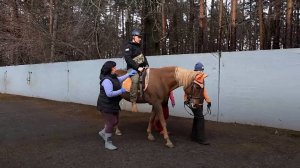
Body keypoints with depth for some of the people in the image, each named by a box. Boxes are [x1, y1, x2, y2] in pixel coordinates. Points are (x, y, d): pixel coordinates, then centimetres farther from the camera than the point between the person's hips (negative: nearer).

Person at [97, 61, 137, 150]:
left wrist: (129, 74, 22)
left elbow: (119, 79, 29)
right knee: (111, 122, -3)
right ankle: (108, 142, 12)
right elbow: (109, 94, -31)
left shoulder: (113, 77, 8)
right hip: (106, 105, -10)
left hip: (113, 104, 10)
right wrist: (121, 91, -24)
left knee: (115, 121, 18)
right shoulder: (106, 80, -24)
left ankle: (103, 132, 39)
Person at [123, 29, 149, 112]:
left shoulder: (139, 46, 22)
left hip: (141, 67, 9)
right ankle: (133, 102, -35)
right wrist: (137, 67, -20)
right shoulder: (129, 46, -4)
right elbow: (128, 59, -15)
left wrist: (147, 65, 6)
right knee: (135, 79, -34)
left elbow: (143, 57, 24)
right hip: (132, 68, -9)